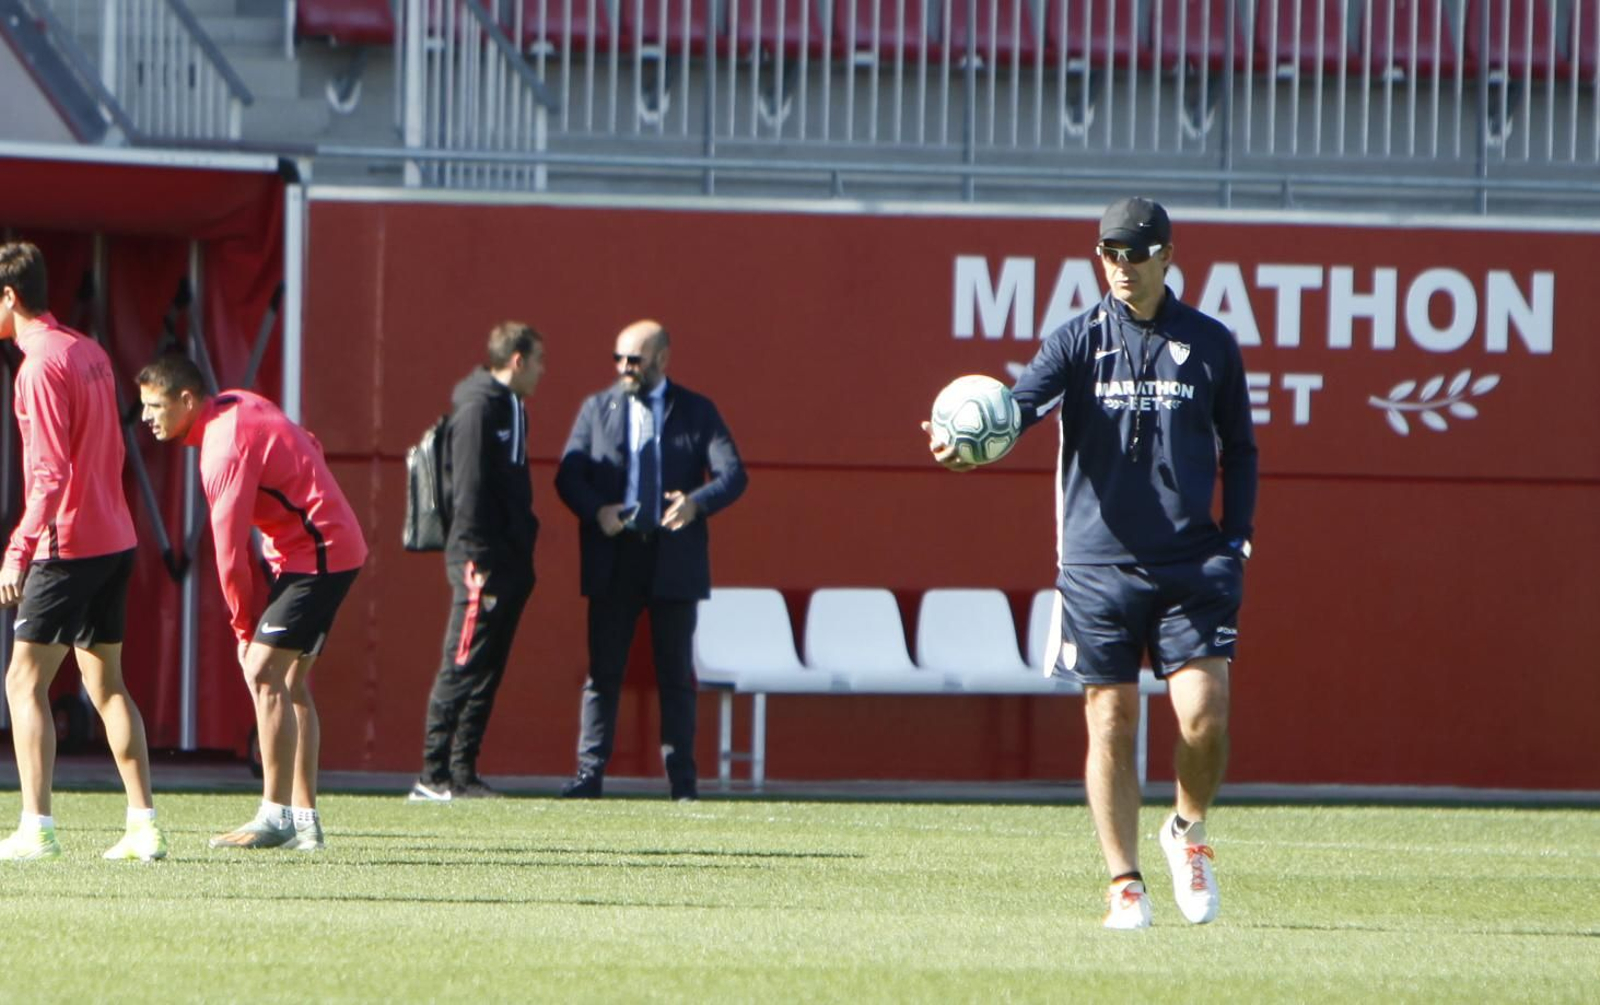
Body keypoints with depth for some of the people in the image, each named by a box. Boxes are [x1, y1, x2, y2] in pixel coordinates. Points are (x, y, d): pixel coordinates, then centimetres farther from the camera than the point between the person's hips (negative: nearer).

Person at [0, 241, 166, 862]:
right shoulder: (89, 353, 12)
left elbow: (50, 473, -21)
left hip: (68, 547, -9)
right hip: (115, 539, 9)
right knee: (105, 682, 12)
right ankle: (144, 825, 8)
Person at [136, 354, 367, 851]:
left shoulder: (226, 447, -21)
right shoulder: (237, 405, 7)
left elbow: (230, 548, -20)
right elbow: (309, 447, 20)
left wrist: (244, 625, -8)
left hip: (317, 557, -10)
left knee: (264, 672, -13)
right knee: (289, 681, 11)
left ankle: (276, 816, -13)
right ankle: (304, 819, 12)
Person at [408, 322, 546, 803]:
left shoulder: (510, 409, 18)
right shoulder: (478, 408, -11)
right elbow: (467, 489, -17)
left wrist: (522, 551, 16)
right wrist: (475, 560, -20)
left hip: (510, 562, 9)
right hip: (484, 564, -9)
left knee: (486, 672, 8)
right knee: (463, 670, -8)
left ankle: (461, 775, 11)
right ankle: (434, 776, -7)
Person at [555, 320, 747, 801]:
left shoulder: (697, 412, 5)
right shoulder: (596, 409, 8)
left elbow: (733, 474, -3)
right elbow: (569, 475, 3)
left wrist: (697, 503, -22)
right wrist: (596, 511, -17)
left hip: (674, 558, -1)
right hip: (613, 559, 1)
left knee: (676, 675, 4)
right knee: (603, 670, 1)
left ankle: (682, 779, 8)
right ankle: (589, 773, 2)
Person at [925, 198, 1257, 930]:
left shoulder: (1210, 345, 6)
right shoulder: (1079, 340, 2)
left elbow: (1239, 448, 15)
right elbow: (1022, 401, -16)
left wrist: (1235, 539, 4)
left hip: (1191, 566, 0)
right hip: (1098, 563, 0)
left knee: (1203, 717, -11)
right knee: (1111, 723, 1)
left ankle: (1187, 831, 17)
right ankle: (1124, 883, 10)